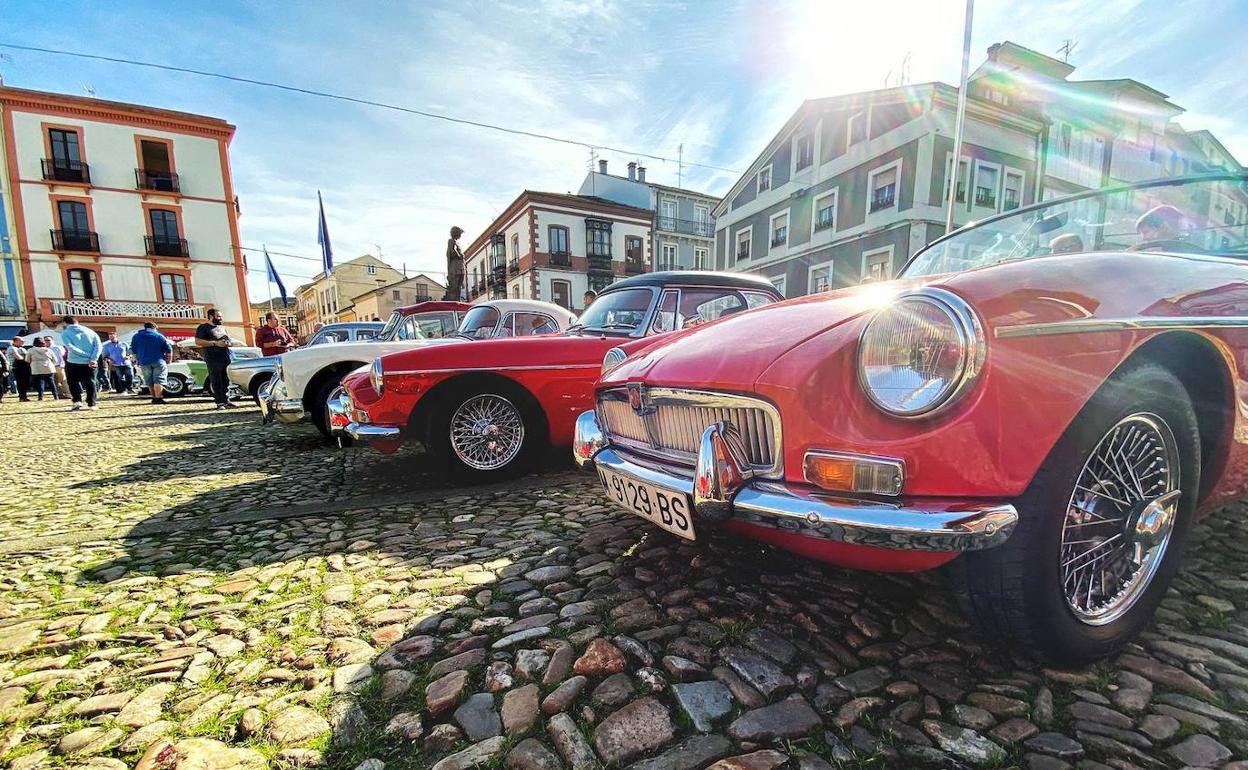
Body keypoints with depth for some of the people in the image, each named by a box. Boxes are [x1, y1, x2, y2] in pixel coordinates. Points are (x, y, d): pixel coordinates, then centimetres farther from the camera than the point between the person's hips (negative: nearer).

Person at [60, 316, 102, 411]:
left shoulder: (65, 333, 1)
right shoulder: (89, 331, 8)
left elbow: (70, 347, -15)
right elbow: (99, 346, -6)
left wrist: (87, 355, -13)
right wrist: (93, 359, -12)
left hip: (74, 362, -2)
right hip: (90, 363, 2)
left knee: (74, 382, 13)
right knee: (90, 383, 10)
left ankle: (77, 401, -2)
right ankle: (91, 403, 7)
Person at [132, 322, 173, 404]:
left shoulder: (136, 336, 11)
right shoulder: (159, 336, 2)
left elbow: (133, 350, 14)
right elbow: (169, 350, 0)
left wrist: (138, 361, 22)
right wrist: (168, 361, 9)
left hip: (144, 362, 3)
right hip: (158, 361, -3)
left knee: (150, 382, 12)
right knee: (158, 380, -8)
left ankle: (154, 397, 17)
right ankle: (158, 398, -17)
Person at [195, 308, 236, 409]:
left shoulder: (221, 328, 23)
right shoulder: (203, 327, 3)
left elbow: (229, 340, 31)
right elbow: (198, 342, -8)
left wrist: (229, 342, 6)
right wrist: (215, 343, -16)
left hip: (226, 358, 6)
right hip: (213, 360, -6)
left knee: (226, 382, 6)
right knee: (216, 382, -4)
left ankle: (226, 401, 10)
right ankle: (220, 402, -3)